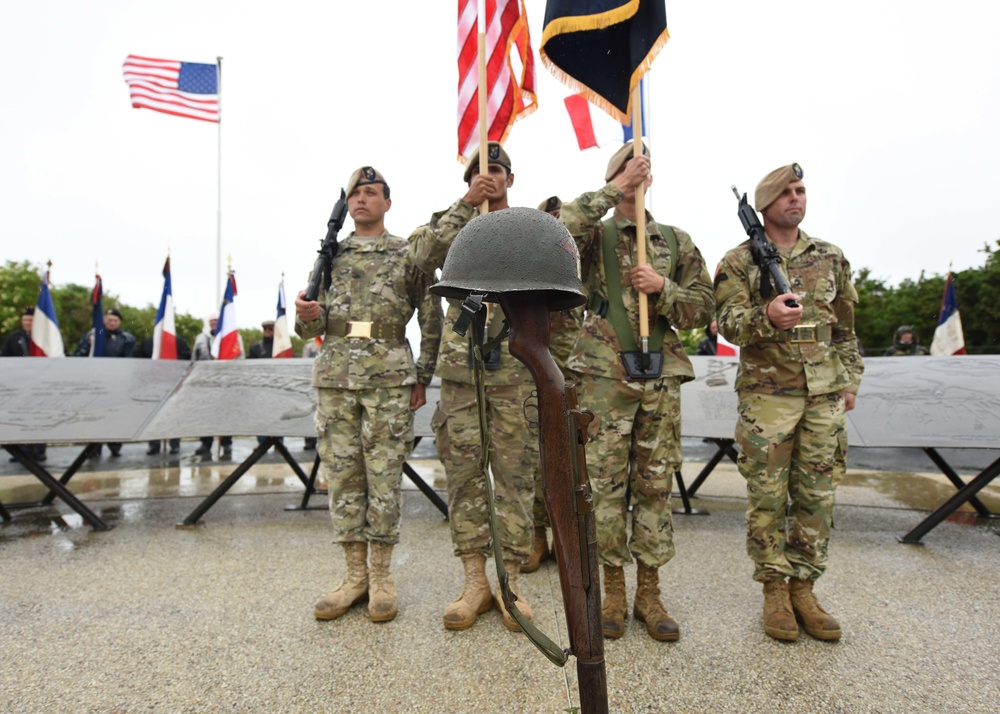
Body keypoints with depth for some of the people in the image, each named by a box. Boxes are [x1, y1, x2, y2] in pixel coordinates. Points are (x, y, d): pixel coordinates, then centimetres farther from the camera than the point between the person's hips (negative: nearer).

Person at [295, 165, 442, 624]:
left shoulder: (409, 255, 6)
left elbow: (431, 320, 5)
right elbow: (313, 326, 13)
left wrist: (422, 378, 0)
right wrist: (307, 316, -10)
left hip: (389, 377, -3)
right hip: (335, 376, 4)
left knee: (384, 475, 1)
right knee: (342, 474, 6)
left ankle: (381, 575, 14)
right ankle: (355, 574, 18)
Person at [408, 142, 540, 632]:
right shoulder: (453, 223, 12)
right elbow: (422, 254, -10)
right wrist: (466, 204, -14)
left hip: (516, 370, -1)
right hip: (461, 368, 1)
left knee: (515, 473, 3)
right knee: (464, 473, 4)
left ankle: (511, 581, 16)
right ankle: (475, 581, 17)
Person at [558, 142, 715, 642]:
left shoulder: (677, 241, 13)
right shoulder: (595, 235, 6)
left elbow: (702, 308, 9)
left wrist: (662, 288, -8)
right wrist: (613, 191, -13)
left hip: (661, 379, 3)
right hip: (605, 376, -2)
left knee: (655, 486, 8)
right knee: (606, 485, 3)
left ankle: (649, 592, 21)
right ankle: (613, 591, 18)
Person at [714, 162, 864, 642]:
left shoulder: (830, 257, 14)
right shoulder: (739, 261, 1)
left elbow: (846, 324, 19)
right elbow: (728, 322, -9)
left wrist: (850, 379, 15)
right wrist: (766, 316, -29)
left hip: (825, 394, 4)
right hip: (767, 392, -4)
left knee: (817, 495, 7)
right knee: (768, 496, 0)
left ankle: (802, 588, 21)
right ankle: (774, 590, 15)